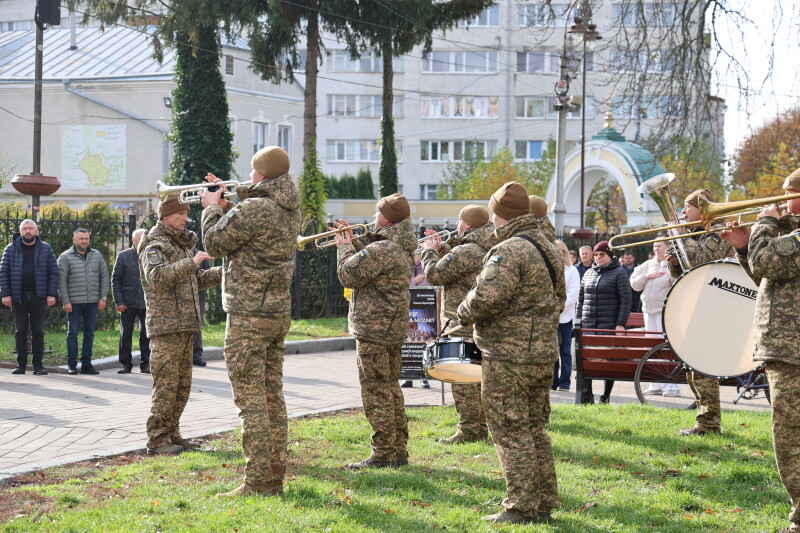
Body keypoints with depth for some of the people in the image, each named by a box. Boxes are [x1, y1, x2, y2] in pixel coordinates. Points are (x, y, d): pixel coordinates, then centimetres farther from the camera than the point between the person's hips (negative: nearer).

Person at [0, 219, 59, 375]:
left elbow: (54, 272, 4)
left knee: (38, 331, 2)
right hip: (18, 297, 0)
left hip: (38, 297, 0)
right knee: (20, 331, 3)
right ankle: (21, 364, 8)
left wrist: (51, 294, -5)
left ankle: (38, 365, 7)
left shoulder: (45, 249, 6)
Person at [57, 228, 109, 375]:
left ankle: (86, 364, 13)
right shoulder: (66, 257, -1)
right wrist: (65, 301, -11)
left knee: (89, 333, 7)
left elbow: (104, 276, 12)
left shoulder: (97, 255, 11)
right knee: (72, 333, -1)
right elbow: (61, 281, -4)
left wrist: (103, 297, 3)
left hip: (92, 302, 4)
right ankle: (72, 365, 3)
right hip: (74, 302, -4)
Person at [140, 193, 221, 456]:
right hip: (165, 326, -9)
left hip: (185, 325, 9)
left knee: (182, 384, 11)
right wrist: (192, 262, -29)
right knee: (166, 384, -9)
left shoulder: (182, 243, 20)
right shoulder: (155, 245, -8)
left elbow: (197, 280, 26)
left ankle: (171, 433, 19)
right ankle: (157, 439, -5)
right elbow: (156, 277, -26)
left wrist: (223, 272, 11)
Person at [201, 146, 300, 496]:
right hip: (279, 313, 9)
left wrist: (213, 208, 7)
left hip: (248, 316, -9)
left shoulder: (252, 210, -18)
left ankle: (257, 483, -5)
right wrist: (227, 203, 18)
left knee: (251, 400, -6)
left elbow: (215, 243, -8)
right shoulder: (289, 210, 10)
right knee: (272, 396, 12)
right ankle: (275, 477, 17)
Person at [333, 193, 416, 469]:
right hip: (394, 327, 10)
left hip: (374, 327, -10)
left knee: (375, 390, -5)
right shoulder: (403, 247, 11)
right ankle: (399, 450, 21)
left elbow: (349, 275, -18)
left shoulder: (381, 249, -21)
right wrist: (353, 242, 14)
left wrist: (344, 247, -3)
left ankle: (383, 454, -3)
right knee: (390, 387, 17)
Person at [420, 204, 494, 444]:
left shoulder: (465, 252, -19)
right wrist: (442, 248, 18)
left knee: (463, 380, -4)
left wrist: (429, 251, 2)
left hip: (463, 326, -10)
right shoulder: (489, 250, 12)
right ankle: (481, 427, 21)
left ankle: (469, 431, -3)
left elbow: (435, 274, -15)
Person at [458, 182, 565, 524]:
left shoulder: (509, 251, -17)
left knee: (511, 433, -3)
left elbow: (487, 297, -26)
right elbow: (559, 298, 22)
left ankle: (522, 508, -1)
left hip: (509, 358, -9)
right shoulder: (548, 248, 14)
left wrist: (465, 313, -8)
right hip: (544, 352, 9)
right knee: (534, 429, 16)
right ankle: (545, 504, 20)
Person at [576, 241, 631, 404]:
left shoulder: (619, 273, 0)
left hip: (609, 325, -5)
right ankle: (587, 395, 0)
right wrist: (579, 319, 11)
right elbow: (581, 298, 21)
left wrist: (621, 324, -12)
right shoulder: (588, 273, 16)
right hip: (588, 325, 5)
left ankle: (605, 397, 5)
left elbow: (626, 300, -5)